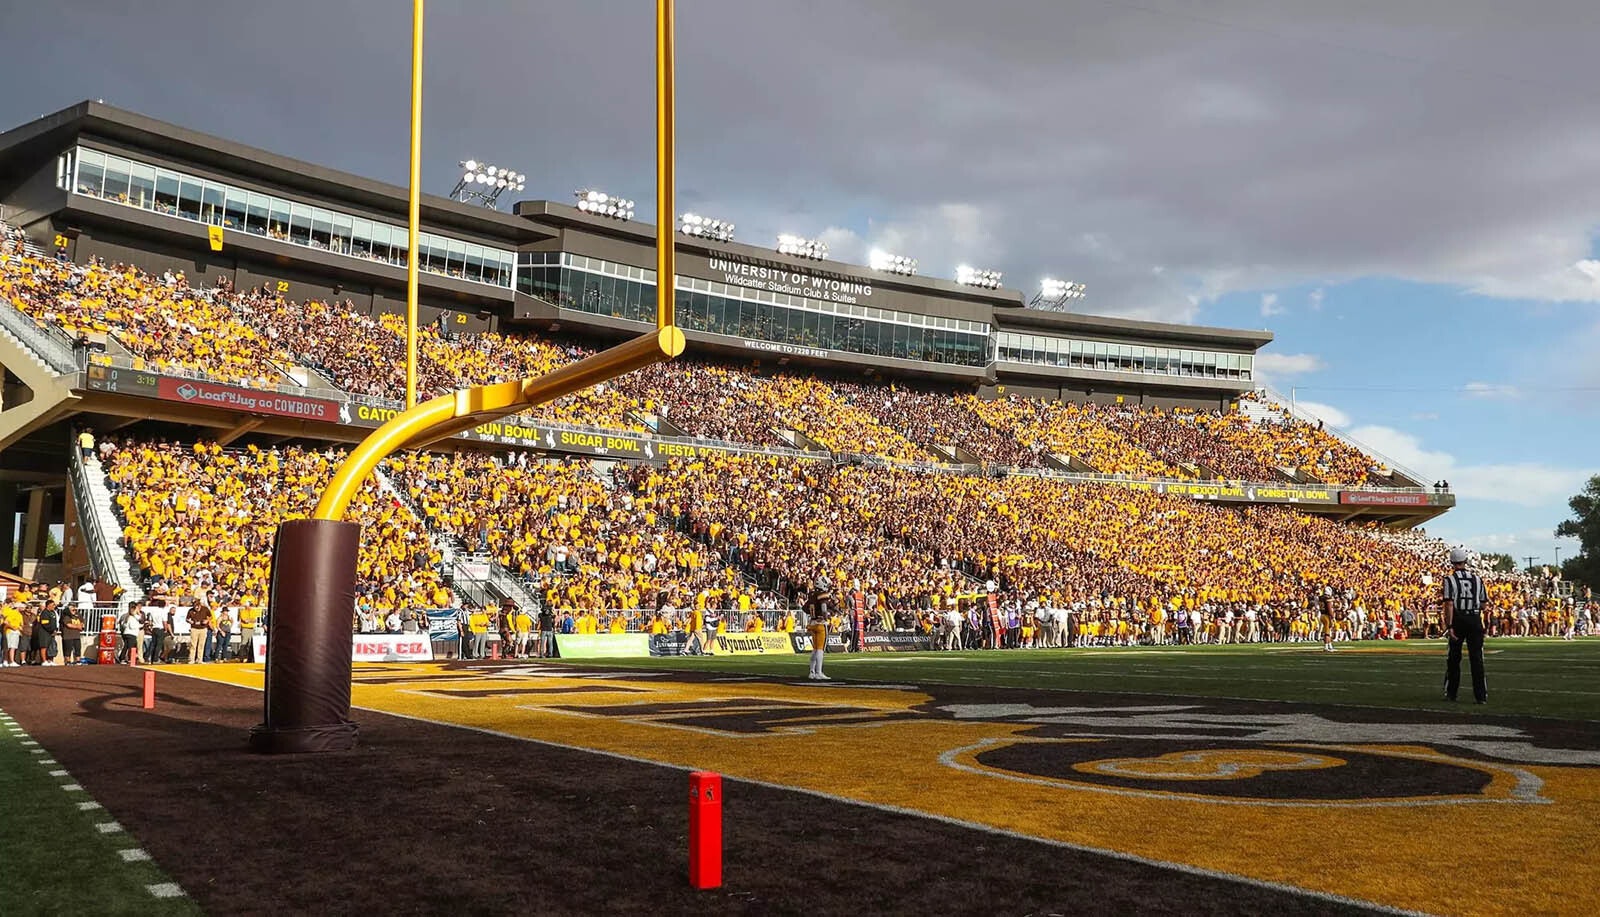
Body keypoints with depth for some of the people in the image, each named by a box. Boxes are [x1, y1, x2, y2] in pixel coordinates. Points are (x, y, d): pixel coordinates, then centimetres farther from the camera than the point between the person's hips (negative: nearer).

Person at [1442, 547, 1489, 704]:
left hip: (1458, 619, -2)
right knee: (1476, 658, 3)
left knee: (1454, 658, 10)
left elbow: (1449, 604, -13)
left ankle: (1450, 693, 18)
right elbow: (1483, 604, 8)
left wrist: (1449, 626, -14)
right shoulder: (1477, 579, 5)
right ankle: (1481, 695, -1)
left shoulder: (1450, 579, -6)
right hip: (1475, 619, 2)